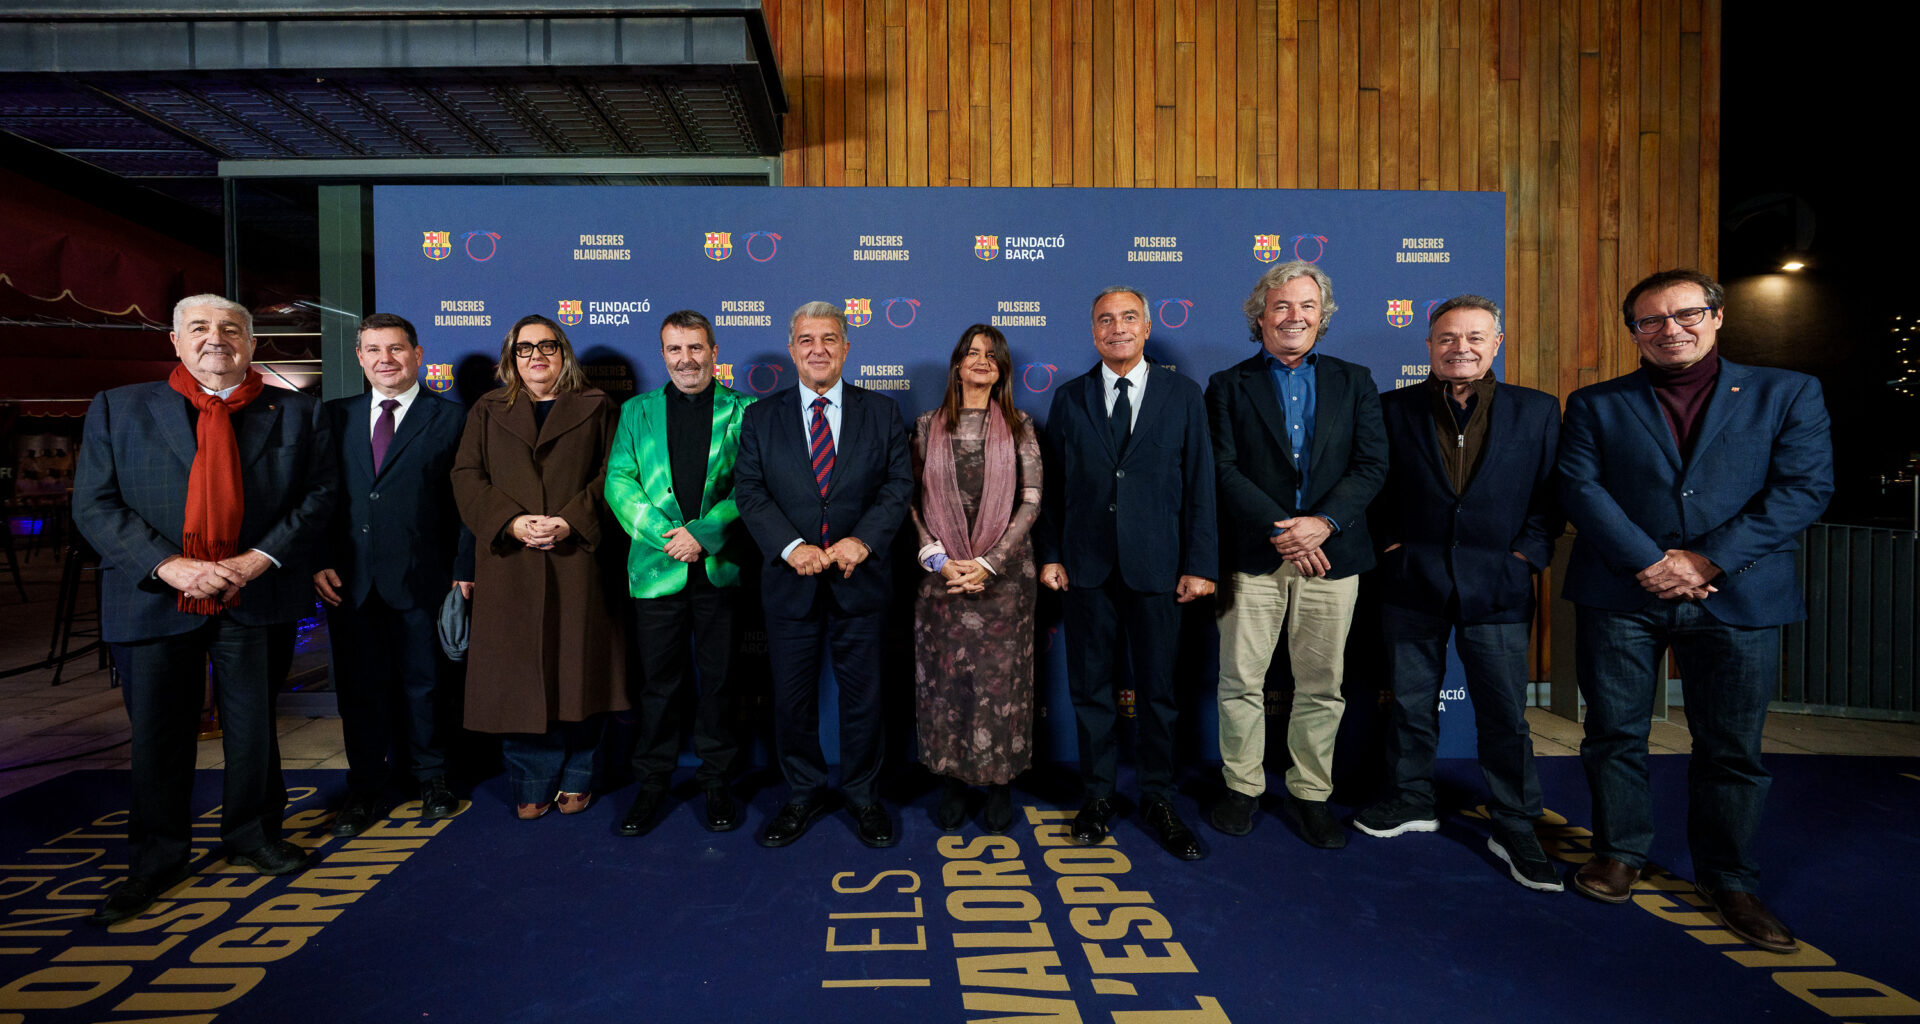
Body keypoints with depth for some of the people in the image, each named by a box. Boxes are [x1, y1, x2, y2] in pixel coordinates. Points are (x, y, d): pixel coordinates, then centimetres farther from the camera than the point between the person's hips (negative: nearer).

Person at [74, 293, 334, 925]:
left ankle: (253, 838, 32)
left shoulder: (297, 415, 3)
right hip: (155, 604, 1)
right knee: (157, 735, 10)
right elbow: (94, 504, -1)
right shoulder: (117, 409, 5)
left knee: (254, 728, 12)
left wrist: (260, 559, -13)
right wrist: (169, 566, -15)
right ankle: (158, 860, 29)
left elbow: (317, 495, 0)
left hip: (256, 599, 0)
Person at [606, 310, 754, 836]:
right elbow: (619, 482, 2)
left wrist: (703, 532, -15)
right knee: (658, 679, 9)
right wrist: (665, 535, -11)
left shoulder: (742, 412, 4)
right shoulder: (637, 411, 11)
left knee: (719, 679, 8)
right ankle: (651, 782, 26)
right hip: (657, 569, 1)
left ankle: (717, 781, 24)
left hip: (721, 569, -1)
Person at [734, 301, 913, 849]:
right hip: (790, 582, 1)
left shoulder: (881, 412, 5)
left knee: (862, 694, 9)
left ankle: (864, 795, 28)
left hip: (859, 578, 0)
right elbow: (750, 491, -1)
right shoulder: (761, 417, 6)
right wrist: (792, 547, -16)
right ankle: (804, 795, 30)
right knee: (792, 698, 10)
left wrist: (862, 540, -16)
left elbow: (899, 485, -1)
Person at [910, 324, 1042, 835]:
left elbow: (1031, 501, -2)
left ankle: (999, 783, 20)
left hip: (1003, 573, -1)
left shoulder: (1019, 427, 4)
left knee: (1000, 679, 4)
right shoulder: (927, 426, 7)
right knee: (944, 677, 5)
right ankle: (951, 781, 21)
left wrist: (990, 563, -12)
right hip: (940, 572, 1)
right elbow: (911, 501, 3)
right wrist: (939, 560, -9)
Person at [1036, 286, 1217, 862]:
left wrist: (1199, 565, -4)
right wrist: (1049, 555, 0)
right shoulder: (1069, 399, 7)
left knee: (1157, 690, 9)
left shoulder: (1183, 395, 4)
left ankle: (1157, 800, 26)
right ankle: (1098, 795, 26)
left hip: (1156, 566, -1)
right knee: (1090, 687, 10)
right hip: (1086, 566, 1)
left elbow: (1199, 485, 1)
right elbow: (1052, 485, 7)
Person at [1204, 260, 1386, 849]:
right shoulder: (1228, 386, 5)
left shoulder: (1353, 382, 12)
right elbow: (1223, 470, -4)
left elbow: (1371, 465, 3)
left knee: (1321, 685, 9)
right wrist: (1278, 531, -14)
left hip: (1331, 555, 2)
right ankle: (1243, 786, 22)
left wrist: (1321, 523, -13)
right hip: (1253, 556, -1)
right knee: (1241, 681, 4)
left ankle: (1310, 794, 25)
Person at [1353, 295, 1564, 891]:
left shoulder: (1537, 411, 5)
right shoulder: (1394, 409, 3)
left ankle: (1514, 829, 21)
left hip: (1497, 585, 0)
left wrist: (1527, 553, -5)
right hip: (1412, 581, 1)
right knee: (1410, 701, 11)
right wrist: (1390, 544, -3)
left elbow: (1551, 492, 5)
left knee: (1505, 711, 5)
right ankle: (1410, 801, 29)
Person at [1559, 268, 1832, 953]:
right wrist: (1649, 562, -13)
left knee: (1732, 747, 9)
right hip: (1619, 596, 0)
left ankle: (1729, 877, 26)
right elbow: (1580, 489, -3)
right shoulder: (1595, 404, 7)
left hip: (1738, 596, 0)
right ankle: (1620, 851, 26)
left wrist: (1709, 560, -13)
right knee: (1614, 735, 8)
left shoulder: (1788, 393, 8)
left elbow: (1806, 487, -2)